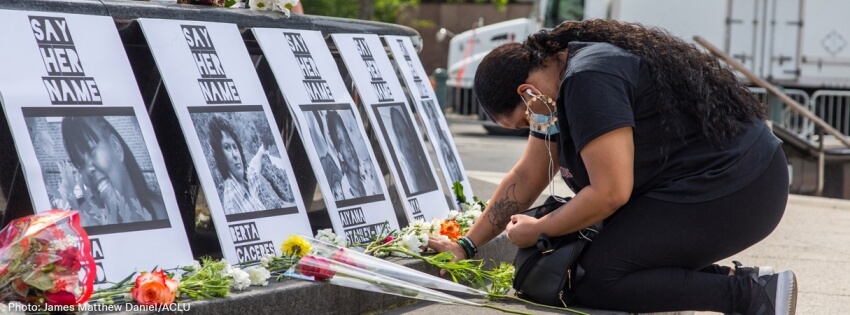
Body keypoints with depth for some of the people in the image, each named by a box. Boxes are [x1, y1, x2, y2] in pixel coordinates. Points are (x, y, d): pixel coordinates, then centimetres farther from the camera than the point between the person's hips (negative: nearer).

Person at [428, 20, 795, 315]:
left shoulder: (588, 80, -18)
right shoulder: (559, 85, 13)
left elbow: (610, 193, -21)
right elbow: (525, 178, 21)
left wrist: (537, 231, -6)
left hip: (733, 194, -11)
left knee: (593, 282, -11)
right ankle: (736, 280, 5)